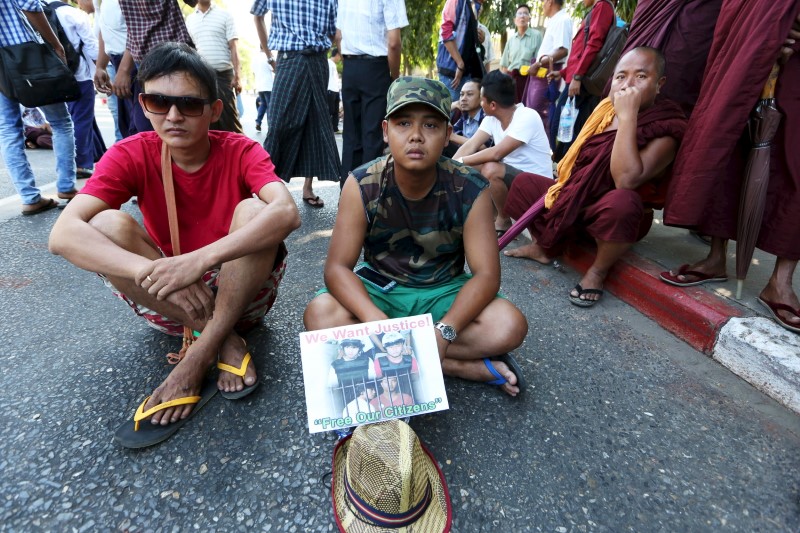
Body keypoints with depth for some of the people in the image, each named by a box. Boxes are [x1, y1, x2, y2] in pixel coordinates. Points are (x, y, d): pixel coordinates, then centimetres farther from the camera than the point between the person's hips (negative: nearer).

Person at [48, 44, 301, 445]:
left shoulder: (240, 151, -11)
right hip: (172, 302, 2)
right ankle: (226, 341, -18)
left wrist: (201, 259, -43)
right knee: (106, 225, -21)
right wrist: (150, 271, -38)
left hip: (242, 293, -1)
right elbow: (63, 234, -21)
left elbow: (287, 212, -32)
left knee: (253, 210, -26)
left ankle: (199, 355, -22)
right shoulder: (132, 155, -8)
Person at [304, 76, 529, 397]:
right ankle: (464, 366, -21)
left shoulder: (470, 190, -16)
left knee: (510, 326, -25)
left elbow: (486, 274, -18)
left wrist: (444, 331, -34)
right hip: (380, 290, 1)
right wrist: (377, 322, -38)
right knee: (320, 316, -29)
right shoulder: (362, 186, -16)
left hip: (443, 293, 0)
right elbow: (338, 267, -20)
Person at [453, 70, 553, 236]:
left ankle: (503, 220, -9)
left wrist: (461, 161, -24)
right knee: (468, 167, -6)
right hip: (509, 175, 7)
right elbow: (470, 145, -9)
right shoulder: (492, 119, -2)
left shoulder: (527, 117, -24)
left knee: (491, 169, -32)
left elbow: (496, 154, -32)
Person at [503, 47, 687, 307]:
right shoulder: (606, 107, 1)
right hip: (576, 200, 7)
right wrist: (559, 190, 5)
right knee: (524, 182, 8)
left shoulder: (665, 130, -19)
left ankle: (598, 271, -15)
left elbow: (626, 180, -36)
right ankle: (545, 245, 12)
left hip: (618, 216, -7)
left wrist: (627, 116, -33)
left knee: (621, 201, -41)